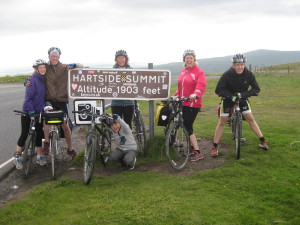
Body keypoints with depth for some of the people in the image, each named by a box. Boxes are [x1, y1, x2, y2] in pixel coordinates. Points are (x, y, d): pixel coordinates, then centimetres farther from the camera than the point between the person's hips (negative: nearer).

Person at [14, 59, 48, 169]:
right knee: (24, 134, -1)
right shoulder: (33, 79, -17)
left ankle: (39, 156, 18)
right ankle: (17, 156, 11)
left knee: (39, 133, 9)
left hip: (39, 111, 6)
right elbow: (28, 97, -20)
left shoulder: (44, 79, 5)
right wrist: (31, 112, -22)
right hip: (27, 111, -6)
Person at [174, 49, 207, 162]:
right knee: (186, 126, 12)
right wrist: (176, 95, 11)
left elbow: (201, 85, -22)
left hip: (193, 104, -7)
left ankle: (198, 152, -4)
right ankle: (192, 148, 26)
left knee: (187, 126, -10)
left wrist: (195, 94, -39)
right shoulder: (182, 72, 15)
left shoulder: (199, 72, -8)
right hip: (183, 103, 7)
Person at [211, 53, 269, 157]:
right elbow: (218, 90, -24)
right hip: (228, 99, -2)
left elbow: (256, 89, -15)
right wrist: (231, 96, -35)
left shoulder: (249, 74, -20)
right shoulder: (227, 75, -27)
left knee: (250, 119, 1)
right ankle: (215, 146, 4)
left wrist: (243, 94, -28)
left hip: (242, 99, 2)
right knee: (222, 122, -2)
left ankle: (262, 141, 13)